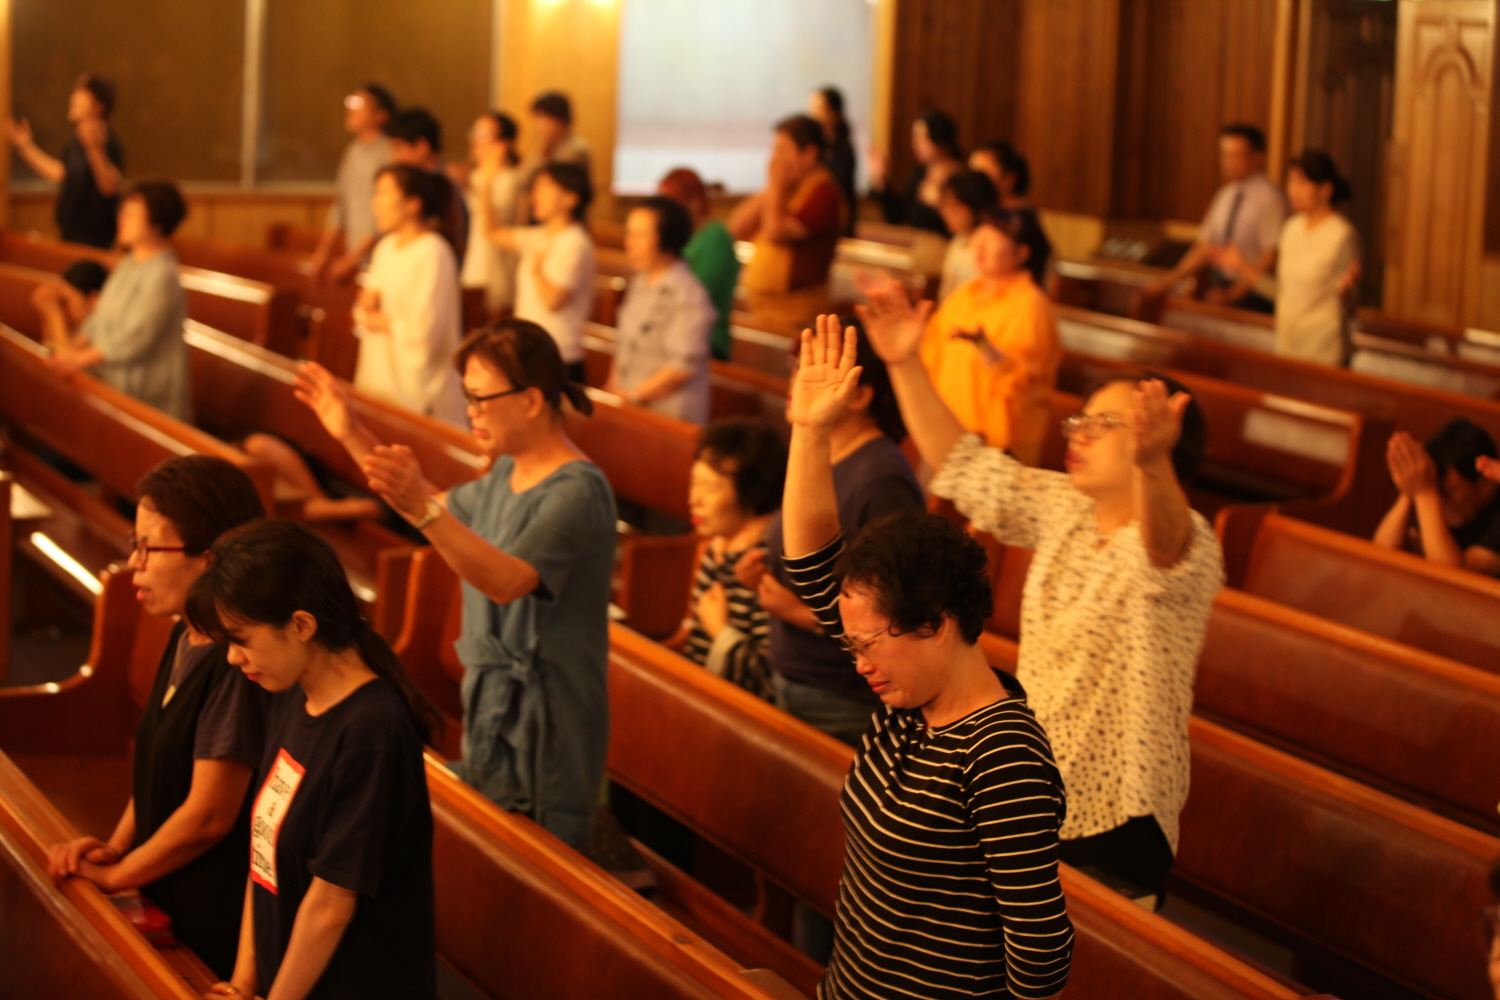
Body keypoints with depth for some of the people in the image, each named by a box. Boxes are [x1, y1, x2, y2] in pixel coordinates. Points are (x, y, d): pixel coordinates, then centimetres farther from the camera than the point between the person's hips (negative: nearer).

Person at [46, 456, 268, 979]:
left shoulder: (236, 663, -24)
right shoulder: (184, 641, 6)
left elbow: (208, 815, -22)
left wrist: (114, 875, -9)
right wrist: (116, 846, 3)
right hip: (166, 904, 9)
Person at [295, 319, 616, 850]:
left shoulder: (577, 492, -21)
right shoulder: (507, 475, 10)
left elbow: (507, 580, -36)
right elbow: (444, 511, 28)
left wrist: (421, 508, -48)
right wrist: (352, 436, 21)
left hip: (544, 743, -10)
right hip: (493, 715, 10)